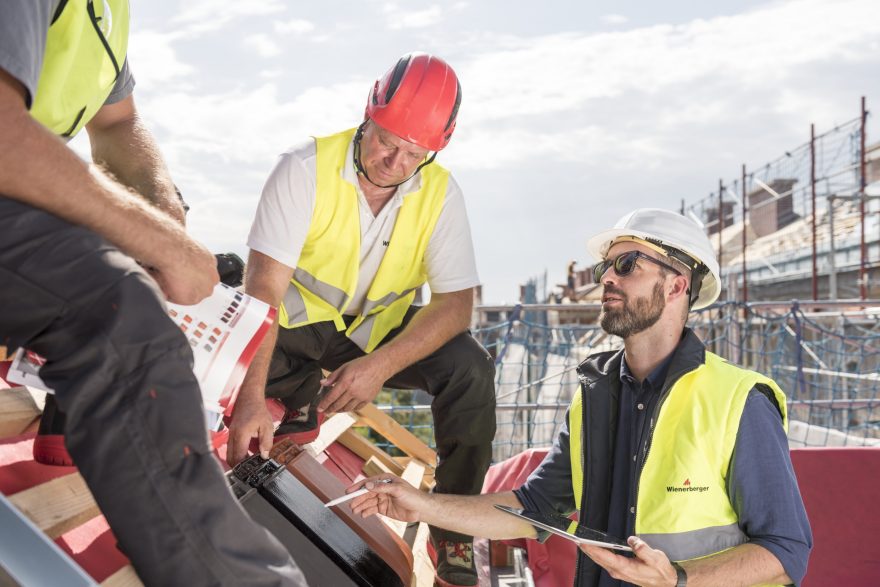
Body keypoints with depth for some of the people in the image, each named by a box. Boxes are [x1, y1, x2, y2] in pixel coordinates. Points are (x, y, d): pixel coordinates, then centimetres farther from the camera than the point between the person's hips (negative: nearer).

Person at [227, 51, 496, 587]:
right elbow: (265, 285, -28)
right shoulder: (306, 168, -21)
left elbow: (456, 303, -16)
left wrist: (381, 366, -32)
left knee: (470, 368, -25)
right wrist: (251, 397, -38)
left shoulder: (441, 192, -12)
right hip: (298, 322, -2)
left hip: (381, 330, 2)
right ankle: (305, 396, 2)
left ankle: (456, 530, -7)